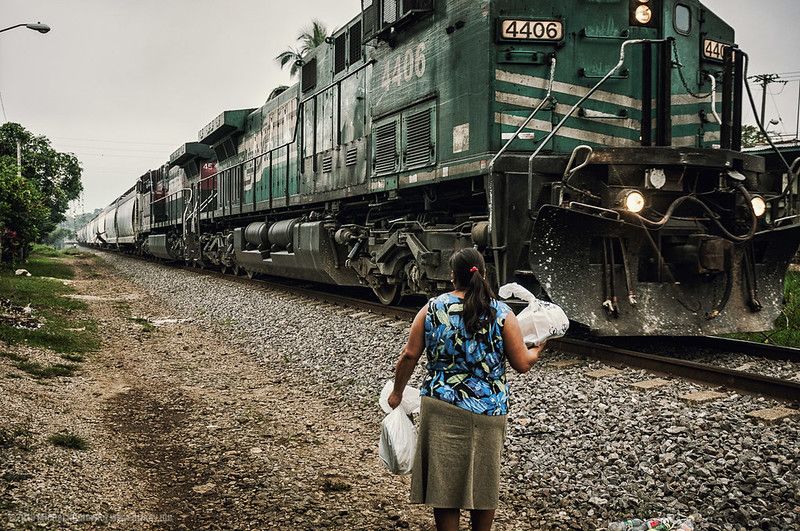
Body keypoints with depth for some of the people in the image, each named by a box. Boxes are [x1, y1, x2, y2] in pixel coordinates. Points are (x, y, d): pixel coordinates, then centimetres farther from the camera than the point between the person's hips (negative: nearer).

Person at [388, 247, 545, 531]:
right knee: (483, 482, 17)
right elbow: (522, 364, -4)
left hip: (441, 409, 0)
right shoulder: (502, 314, -6)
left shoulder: (432, 309, -3)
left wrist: (397, 393, 11)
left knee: (444, 480, 10)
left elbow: (410, 355, -3)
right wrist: (537, 351, 19)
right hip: (488, 412, 0)